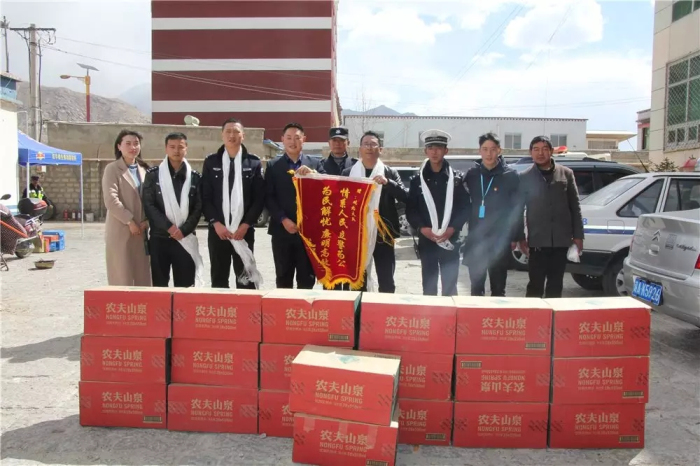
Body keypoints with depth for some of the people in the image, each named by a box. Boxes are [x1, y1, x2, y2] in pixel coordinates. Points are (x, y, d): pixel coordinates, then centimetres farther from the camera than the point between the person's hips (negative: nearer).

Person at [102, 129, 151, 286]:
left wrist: (147, 220, -3)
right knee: (122, 278, -2)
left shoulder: (144, 169, 14)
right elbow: (111, 200, -13)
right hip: (120, 231, -5)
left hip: (141, 231, 5)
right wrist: (130, 221, -14)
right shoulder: (112, 169, -3)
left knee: (142, 277, 7)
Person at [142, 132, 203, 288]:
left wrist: (184, 230, -11)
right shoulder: (153, 174, 3)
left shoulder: (195, 177, 6)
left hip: (185, 239, 1)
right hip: (159, 237, 0)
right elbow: (148, 205, -3)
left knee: (185, 286, 3)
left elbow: (198, 208, 2)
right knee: (159, 285, 6)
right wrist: (168, 227, -13)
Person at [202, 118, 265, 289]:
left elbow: (260, 198, -1)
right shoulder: (211, 162, 6)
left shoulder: (254, 162, 3)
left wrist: (246, 225, -9)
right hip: (217, 229, 1)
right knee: (218, 278, 8)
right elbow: (205, 197, 3)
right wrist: (216, 223, -9)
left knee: (245, 278, 5)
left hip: (244, 230, -1)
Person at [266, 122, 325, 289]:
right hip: (282, 230, 0)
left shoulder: (315, 164, 8)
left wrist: (312, 174, -18)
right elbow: (269, 197, 0)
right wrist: (283, 220, -11)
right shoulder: (273, 165, 7)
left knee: (307, 278, 5)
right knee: (283, 278, 8)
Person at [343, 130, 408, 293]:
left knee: (386, 283, 4)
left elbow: (405, 197, -6)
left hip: (383, 235, -1)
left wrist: (387, 182, -20)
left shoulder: (390, 173, 4)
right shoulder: (348, 173, 6)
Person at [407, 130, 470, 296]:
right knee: (429, 287, 8)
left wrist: (452, 229, -12)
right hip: (426, 241, 1)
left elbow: (465, 207, 1)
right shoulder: (417, 179, 6)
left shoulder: (457, 178, 4)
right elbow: (410, 210, 3)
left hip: (450, 240, -1)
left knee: (450, 287, 5)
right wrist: (422, 228, -12)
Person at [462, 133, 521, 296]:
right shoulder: (472, 174, 5)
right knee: (476, 287, 12)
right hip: (475, 239, 3)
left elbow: (516, 209, -3)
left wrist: (513, 237, -6)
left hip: (500, 240, -2)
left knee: (498, 288, 8)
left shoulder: (510, 175, -3)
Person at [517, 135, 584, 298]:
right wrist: (520, 237, -2)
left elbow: (575, 207, 8)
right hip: (537, 240, -2)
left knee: (556, 284, 11)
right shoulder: (524, 177, 2)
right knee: (536, 284, -1)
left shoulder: (566, 173, 7)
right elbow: (518, 209, 4)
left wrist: (578, 235, 4)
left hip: (561, 239, 2)